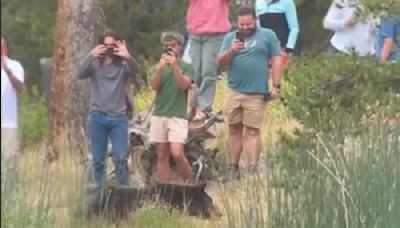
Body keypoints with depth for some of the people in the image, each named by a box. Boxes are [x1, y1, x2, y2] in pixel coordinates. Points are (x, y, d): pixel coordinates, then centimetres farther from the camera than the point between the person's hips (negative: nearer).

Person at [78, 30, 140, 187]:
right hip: (98, 116, 1)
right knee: (98, 160, 4)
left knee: (120, 158, -7)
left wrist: (128, 57, -37)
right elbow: (81, 74, -12)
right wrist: (91, 56, -29)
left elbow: (135, 71, -16)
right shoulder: (95, 64, 5)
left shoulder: (123, 65, 3)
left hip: (118, 117, -1)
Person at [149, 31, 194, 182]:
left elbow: (184, 85, -11)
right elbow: (154, 86, -1)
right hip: (159, 115, 4)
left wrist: (174, 66, -19)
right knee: (162, 155, 2)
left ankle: (189, 183, 1)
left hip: (178, 116, -4)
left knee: (177, 153, -16)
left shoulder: (186, 67, 6)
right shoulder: (160, 67, 15)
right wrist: (160, 67, -14)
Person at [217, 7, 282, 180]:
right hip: (233, 92, 3)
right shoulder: (230, 37, 10)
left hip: (256, 94, -3)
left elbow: (276, 60, 2)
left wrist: (276, 86, -4)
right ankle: (233, 168, 14)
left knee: (252, 132, -5)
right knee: (234, 130, 8)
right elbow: (220, 63, 6)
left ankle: (253, 170, -8)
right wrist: (231, 51, -14)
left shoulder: (268, 35, 4)